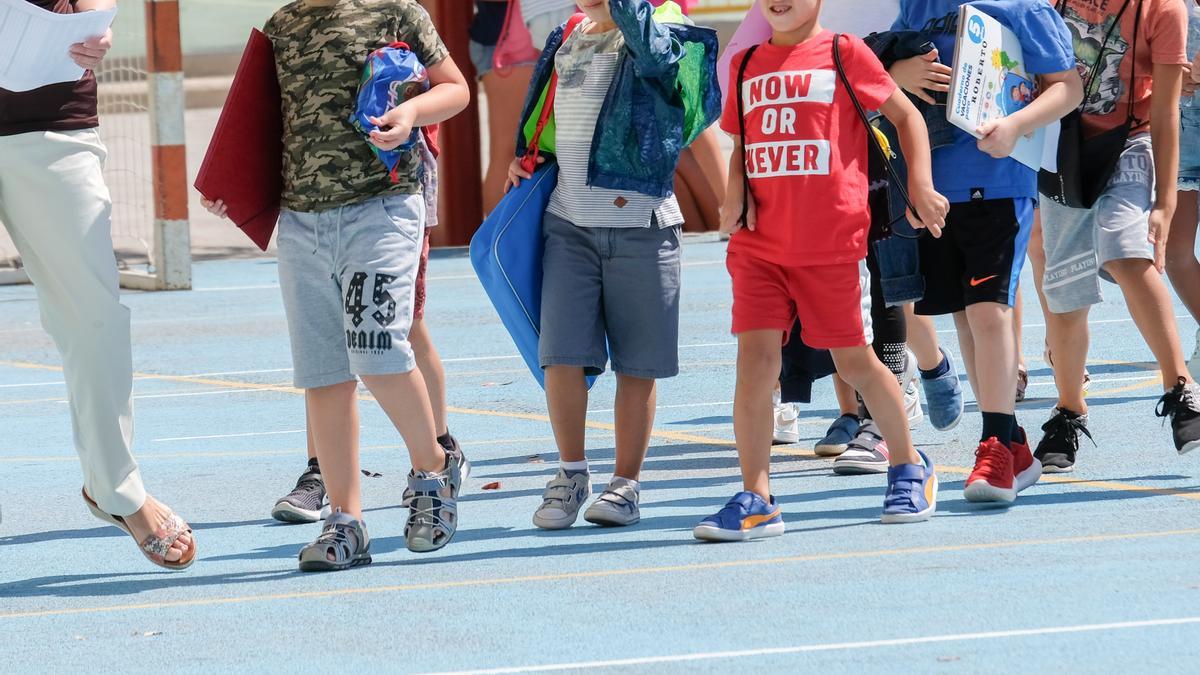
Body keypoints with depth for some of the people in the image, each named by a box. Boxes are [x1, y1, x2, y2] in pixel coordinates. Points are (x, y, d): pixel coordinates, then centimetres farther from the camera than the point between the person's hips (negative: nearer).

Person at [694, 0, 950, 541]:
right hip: (759, 245, 3)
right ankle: (755, 500, -7)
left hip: (833, 243, -3)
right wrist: (735, 189, 3)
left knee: (854, 360, 6)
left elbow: (906, 115, 7)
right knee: (755, 356, -9)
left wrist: (921, 185, -4)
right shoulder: (746, 66, 13)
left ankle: (910, 470, 28)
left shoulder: (843, 54, 0)